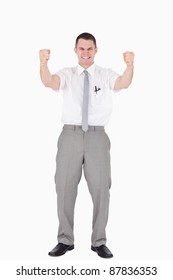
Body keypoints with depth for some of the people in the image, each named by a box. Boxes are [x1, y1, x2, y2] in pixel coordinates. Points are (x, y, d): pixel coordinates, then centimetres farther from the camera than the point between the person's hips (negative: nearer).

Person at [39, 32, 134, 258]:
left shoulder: (106, 75, 6)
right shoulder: (67, 74, 7)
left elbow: (124, 83, -16)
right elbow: (49, 82, -14)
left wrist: (130, 65, -37)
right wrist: (43, 63, -35)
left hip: (97, 136, 0)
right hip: (70, 135, 1)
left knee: (101, 189, 3)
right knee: (65, 188, 5)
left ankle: (99, 242, 18)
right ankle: (65, 240, 21)